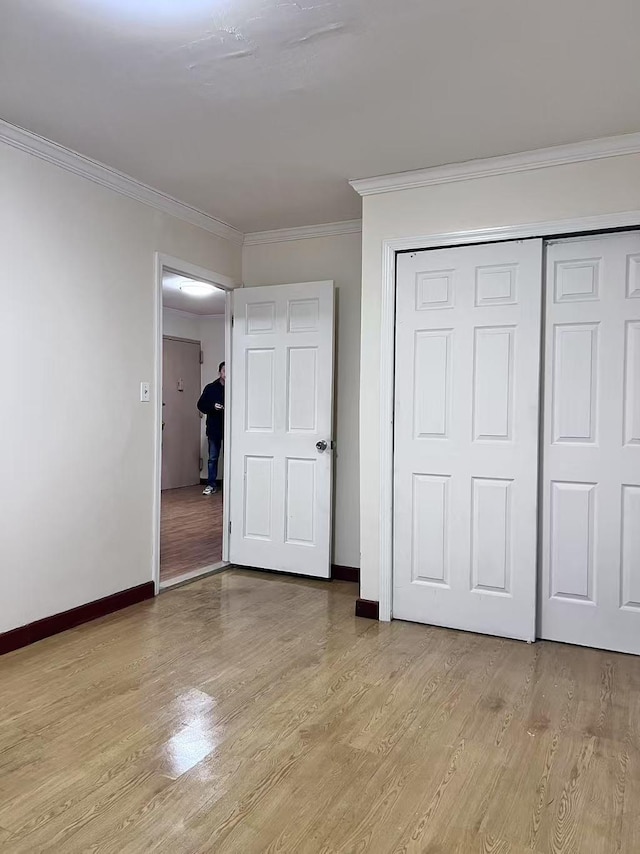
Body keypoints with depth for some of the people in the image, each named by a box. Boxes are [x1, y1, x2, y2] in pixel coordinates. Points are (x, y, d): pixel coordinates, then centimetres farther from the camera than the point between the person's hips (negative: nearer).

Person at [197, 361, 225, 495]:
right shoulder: (210, 388, 4)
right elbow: (201, 405, 5)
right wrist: (212, 406, -13)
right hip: (214, 429, 1)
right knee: (213, 458, 7)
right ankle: (211, 485, 15)